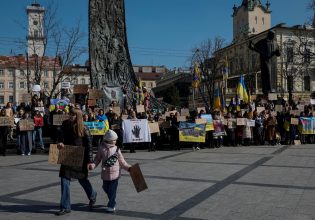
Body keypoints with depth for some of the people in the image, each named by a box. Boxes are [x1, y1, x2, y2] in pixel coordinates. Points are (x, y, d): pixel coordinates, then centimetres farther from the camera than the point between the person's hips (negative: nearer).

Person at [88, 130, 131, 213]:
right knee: (106, 189, 14)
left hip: (115, 173, -2)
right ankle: (112, 202, 37)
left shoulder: (116, 149, -5)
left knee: (112, 190, 0)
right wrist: (92, 165, -11)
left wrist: (128, 168, -2)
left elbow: (122, 161, 4)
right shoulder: (102, 148, -4)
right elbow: (97, 159, 4)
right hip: (105, 173, 2)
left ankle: (111, 206, 12)